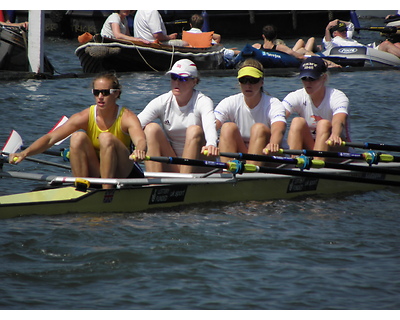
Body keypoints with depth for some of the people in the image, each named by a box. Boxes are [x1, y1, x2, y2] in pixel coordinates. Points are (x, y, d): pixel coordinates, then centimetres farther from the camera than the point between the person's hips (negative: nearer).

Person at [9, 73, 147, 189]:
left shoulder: (126, 117, -15)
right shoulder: (85, 117, -10)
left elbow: (141, 139, -37)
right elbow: (51, 138, -17)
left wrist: (140, 149, -62)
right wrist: (25, 153, -33)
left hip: (124, 172, -3)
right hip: (95, 173, 3)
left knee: (106, 138, -28)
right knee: (78, 137, -21)